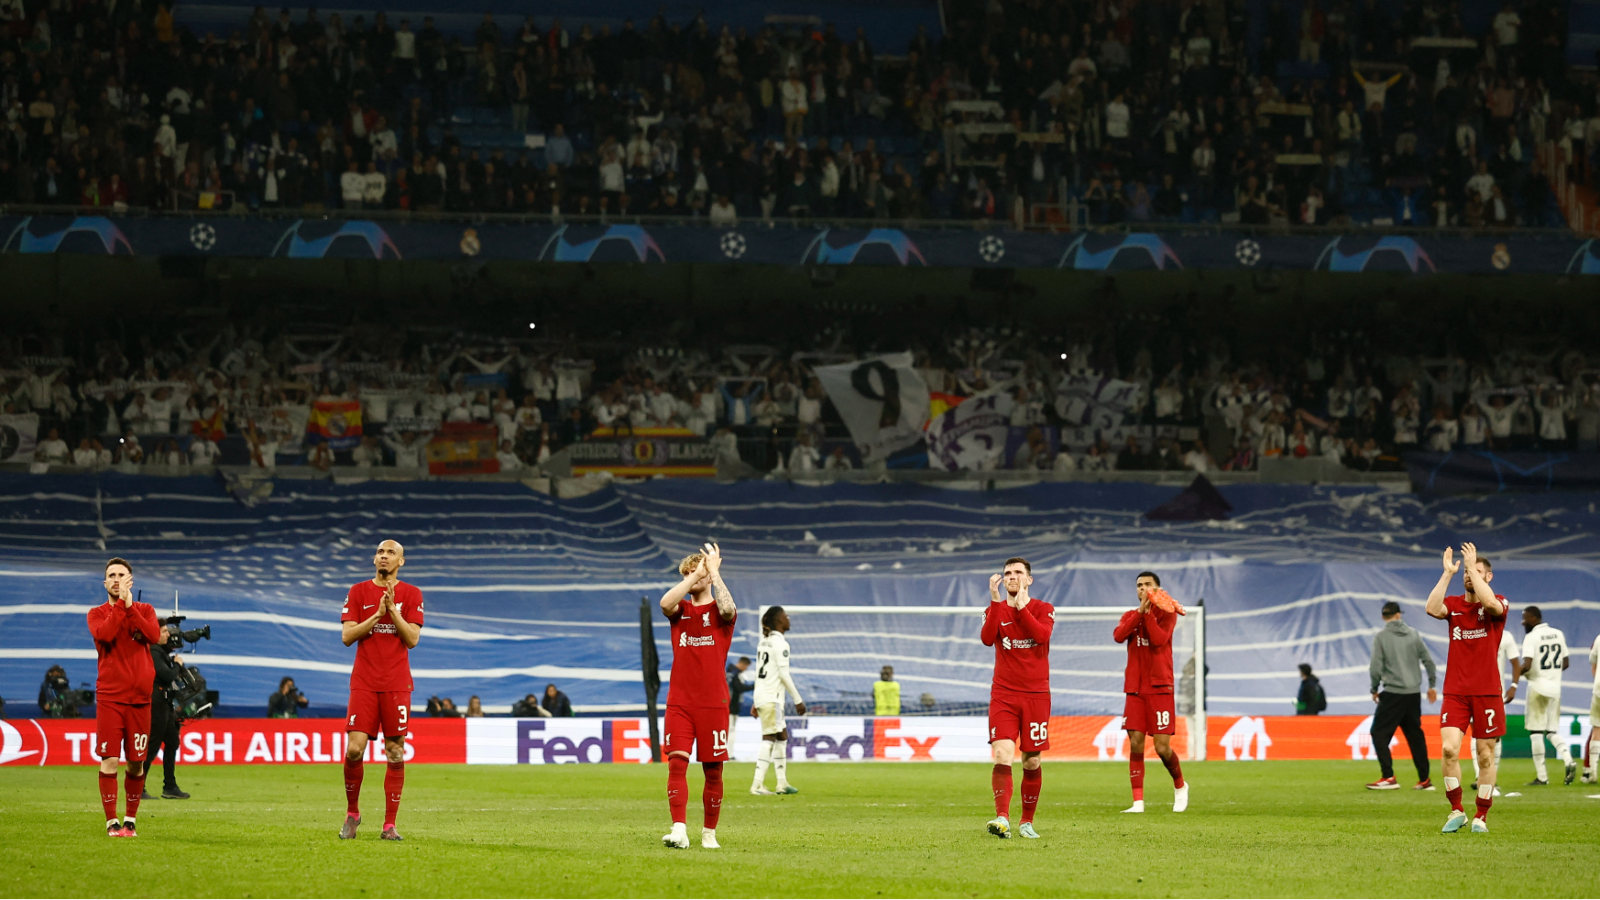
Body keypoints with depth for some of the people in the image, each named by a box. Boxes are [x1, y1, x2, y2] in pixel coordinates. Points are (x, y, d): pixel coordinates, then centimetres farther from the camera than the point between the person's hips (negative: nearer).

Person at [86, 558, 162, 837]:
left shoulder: (145, 611, 11)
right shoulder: (97, 614, 7)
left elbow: (154, 636, -9)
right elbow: (105, 634, -16)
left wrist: (130, 607, -11)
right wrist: (120, 603, -13)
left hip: (139, 698, 2)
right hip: (109, 697, -1)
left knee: (136, 762, 3)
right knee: (109, 759, -9)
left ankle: (131, 819, 15)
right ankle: (112, 821, -4)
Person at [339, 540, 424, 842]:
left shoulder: (411, 594, 6)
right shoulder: (358, 592, 8)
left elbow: (412, 639, -2)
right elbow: (347, 636, -1)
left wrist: (392, 610, -12)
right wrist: (377, 614, -10)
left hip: (397, 685, 0)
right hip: (364, 683, 0)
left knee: (395, 753, -3)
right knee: (354, 749, -10)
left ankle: (389, 825, 1)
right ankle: (352, 813, 10)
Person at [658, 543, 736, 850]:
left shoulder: (720, 611, 4)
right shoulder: (680, 609, 10)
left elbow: (727, 609, -23)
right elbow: (665, 603, -15)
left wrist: (713, 571, -17)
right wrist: (697, 573, -15)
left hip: (713, 703, -1)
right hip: (679, 702, 1)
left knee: (713, 770, 3)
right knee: (676, 762, -14)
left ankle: (709, 833, 17)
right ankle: (679, 830, -20)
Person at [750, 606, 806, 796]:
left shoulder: (764, 641, 15)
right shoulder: (780, 643, -12)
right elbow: (784, 674, -16)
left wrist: (755, 702, 19)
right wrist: (798, 700, -11)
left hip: (761, 696, 9)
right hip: (772, 698, -9)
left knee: (782, 737, 14)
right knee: (769, 739, -9)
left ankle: (782, 783, 16)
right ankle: (757, 784, -13)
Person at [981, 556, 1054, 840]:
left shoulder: (1043, 610, 4)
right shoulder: (994, 610, 8)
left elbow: (1042, 635, -17)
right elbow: (987, 638, -13)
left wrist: (1021, 607, -20)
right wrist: (996, 601, -19)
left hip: (1036, 694, 0)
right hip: (1003, 695, 0)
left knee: (1032, 761, 3)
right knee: (1003, 755, -17)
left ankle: (1027, 821, 16)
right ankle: (1002, 818, -28)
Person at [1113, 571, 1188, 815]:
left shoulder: (1166, 613, 1)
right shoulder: (1130, 616, 13)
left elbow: (1159, 639, -16)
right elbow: (1118, 635, -8)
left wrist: (1149, 612, -14)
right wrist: (1140, 611, -13)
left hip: (1159, 687, -3)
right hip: (1135, 689, 4)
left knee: (1162, 747, -7)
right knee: (1135, 744, -5)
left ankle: (1180, 785, 20)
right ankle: (1138, 801, -4)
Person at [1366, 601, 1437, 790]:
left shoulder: (1381, 637, -6)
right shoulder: (1413, 634, 6)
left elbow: (1376, 667, -11)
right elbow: (1428, 661, 6)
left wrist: (1374, 689, 4)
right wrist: (1432, 685, 17)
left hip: (1393, 694, -5)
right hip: (1414, 694, 5)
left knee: (1379, 733, 1)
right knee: (1415, 734, 13)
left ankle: (1388, 777, -9)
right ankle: (1424, 780, 13)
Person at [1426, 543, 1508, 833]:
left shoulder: (1499, 605, 1)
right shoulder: (1453, 604, 8)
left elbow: (1490, 603, -24)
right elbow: (1432, 608, -13)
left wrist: (1473, 566, -18)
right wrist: (1448, 573, -11)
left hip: (1487, 692, -2)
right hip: (1455, 690, 2)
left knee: (1485, 755, 3)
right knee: (1449, 748, -13)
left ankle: (1481, 817, 12)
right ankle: (1456, 811, -1)